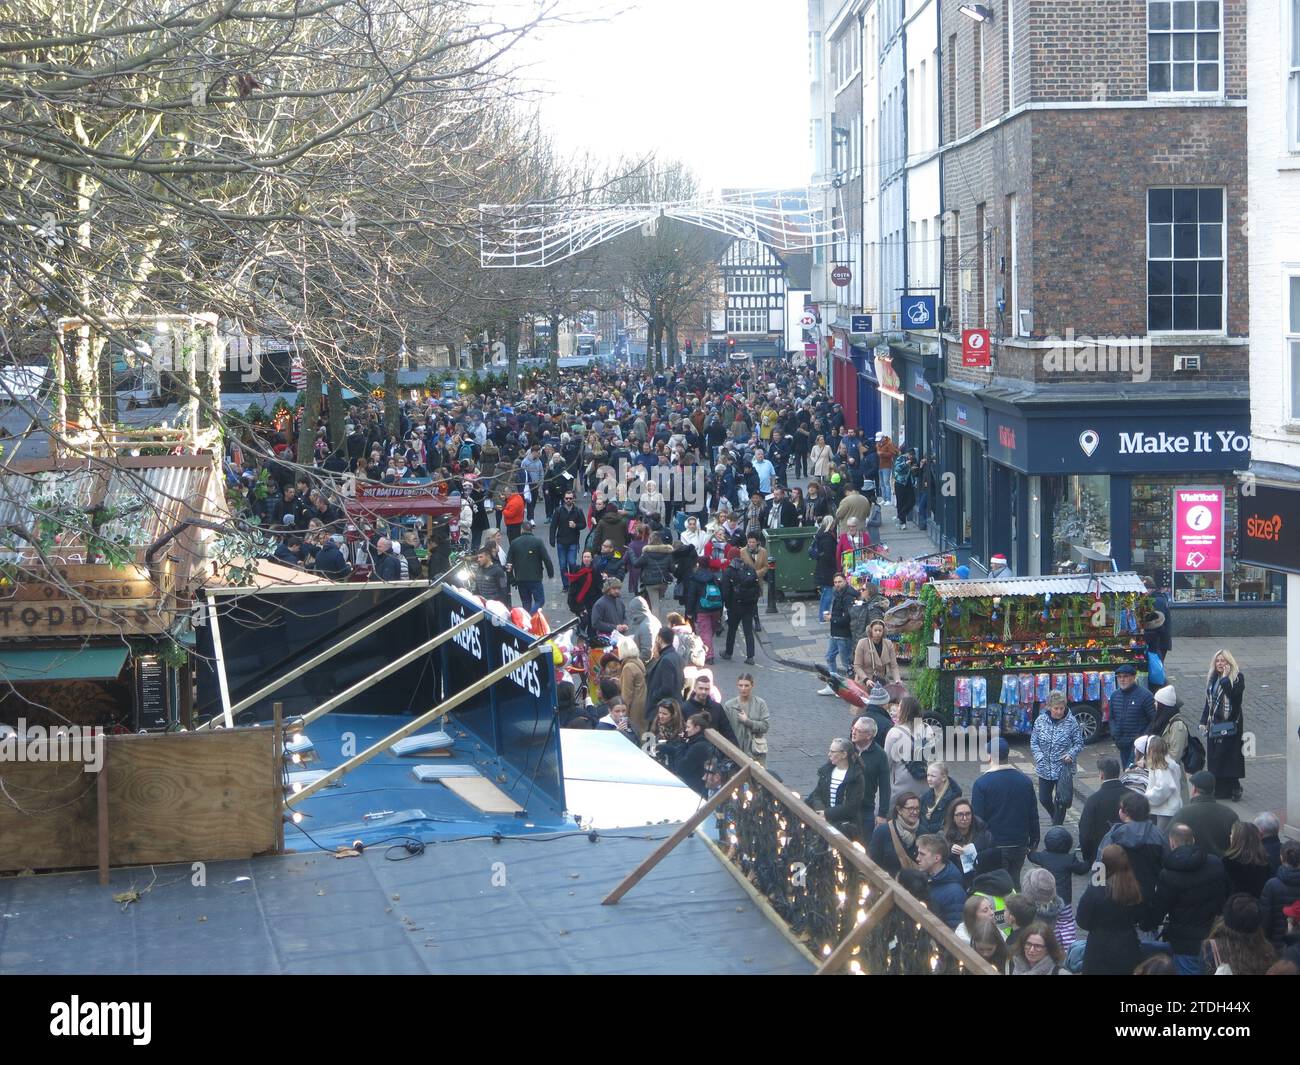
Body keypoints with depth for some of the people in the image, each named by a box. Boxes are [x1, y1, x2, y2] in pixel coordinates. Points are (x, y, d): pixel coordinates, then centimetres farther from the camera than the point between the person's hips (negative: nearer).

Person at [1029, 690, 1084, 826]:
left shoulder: (1071, 722, -8)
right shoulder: (1040, 721, -3)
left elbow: (1079, 743, -1)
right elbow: (1033, 742, 2)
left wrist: (1071, 754, -20)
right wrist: (1040, 757, -13)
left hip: (1064, 768, -3)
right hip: (1045, 768, 3)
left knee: (1061, 801, 0)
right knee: (1044, 799, 12)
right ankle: (1056, 820, 40)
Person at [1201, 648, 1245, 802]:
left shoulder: (1238, 677, -7)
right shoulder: (1213, 679, 11)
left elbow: (1234, 695, -24)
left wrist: (1225, 678, -22)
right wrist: (1204, 721, 12)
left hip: (1230, 724, -6)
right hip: (1214, 724, 6)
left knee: (1230, 756, -5)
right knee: (1214, 757, 7)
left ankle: (1233, 789, 2)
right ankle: (1218, 788, 14)